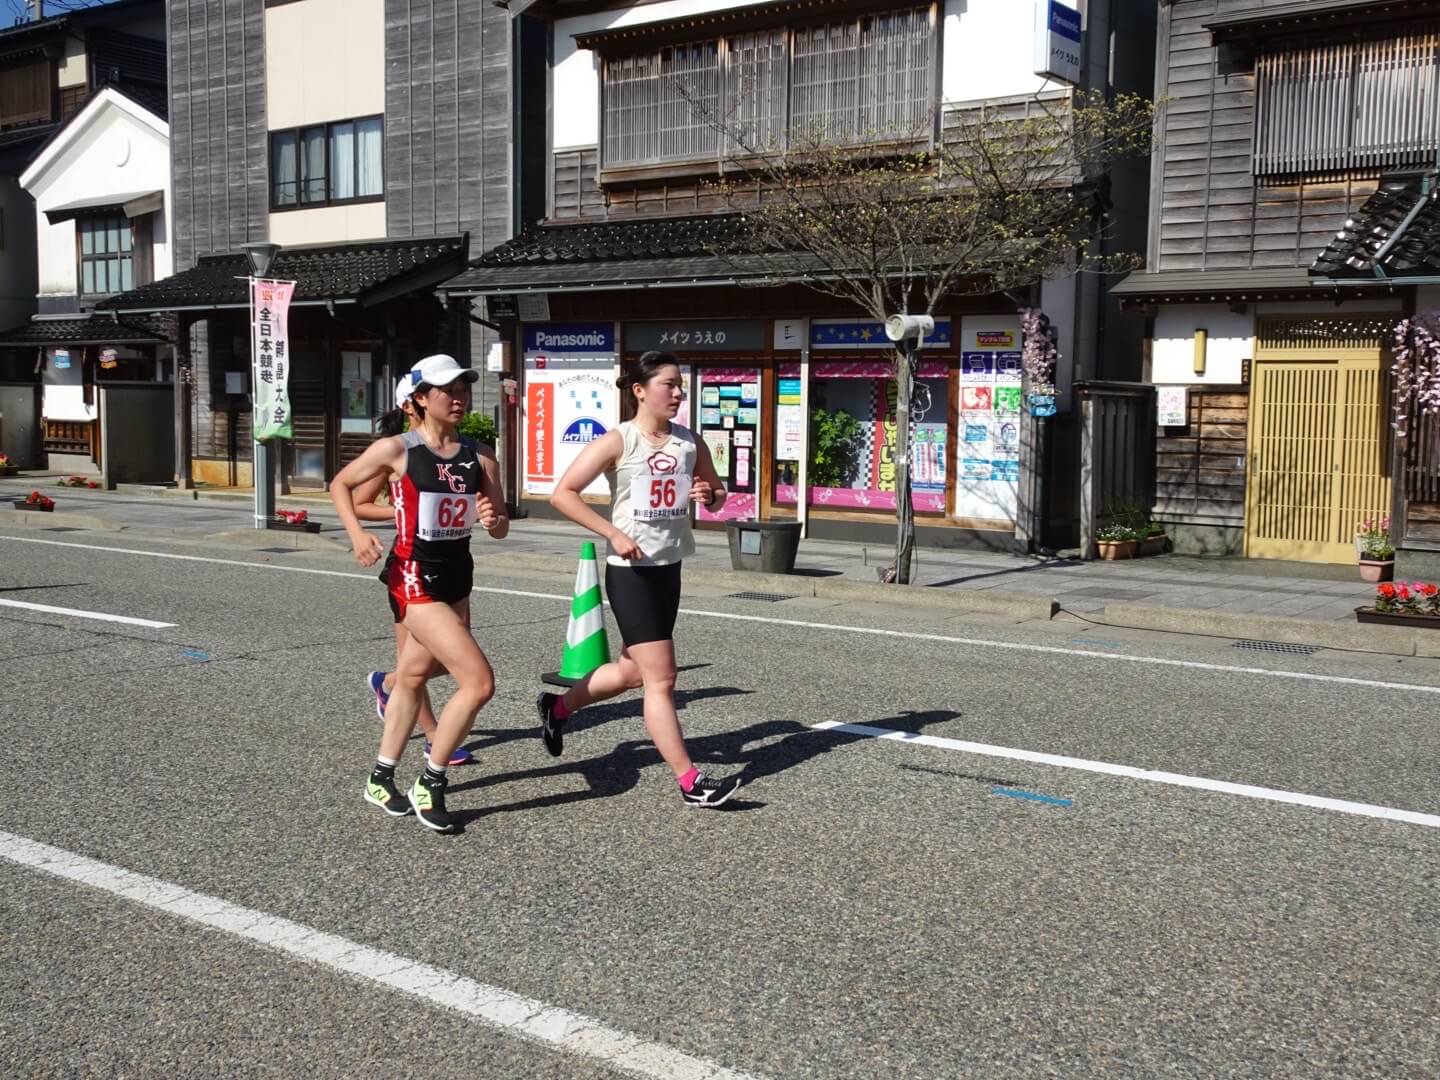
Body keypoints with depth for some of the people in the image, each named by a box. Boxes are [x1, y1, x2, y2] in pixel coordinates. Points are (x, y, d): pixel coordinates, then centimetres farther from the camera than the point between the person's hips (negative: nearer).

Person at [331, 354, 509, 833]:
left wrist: (494, 521, -17)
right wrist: (357, 534, -11)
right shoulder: (396, 450, -10)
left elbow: (501, 527, 6)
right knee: (479, 681, -15)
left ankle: (381, 778, 38)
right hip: (415, 579, -6)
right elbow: (341, 484, 3)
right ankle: (429, 785, 3)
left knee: (413, 676, 20)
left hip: (457, 576, 6)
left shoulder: (480, 458, 2)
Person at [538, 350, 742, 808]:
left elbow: (719, 494, 17)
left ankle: (557, 707, 40)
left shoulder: (689, 442, 6)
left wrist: (710, 496, -7)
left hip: (669, 566, 7)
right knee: (661, 678, -5)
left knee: (633, 670, 18)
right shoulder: (618, 441, -11)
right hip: (631, 570, -7)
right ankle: (690, 783, 2)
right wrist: (613, 533, -20)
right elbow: (562, 494, -13)